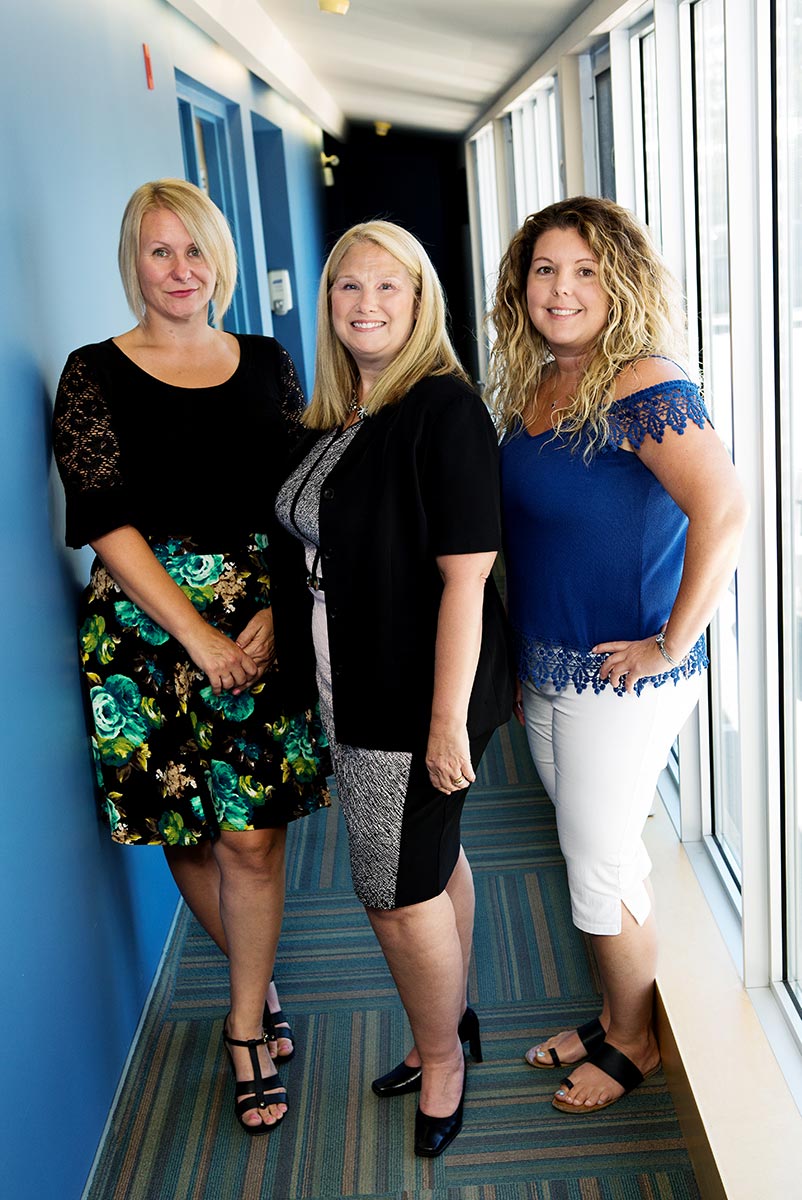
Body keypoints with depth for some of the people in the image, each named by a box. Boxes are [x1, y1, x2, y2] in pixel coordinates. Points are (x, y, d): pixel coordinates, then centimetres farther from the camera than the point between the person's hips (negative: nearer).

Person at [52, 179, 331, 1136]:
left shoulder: (267, 365, 8)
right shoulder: (95, 376, 1)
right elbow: (105, 521, -7)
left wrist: (275, 612, -8)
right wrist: (198, 635, -12)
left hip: (264, 627, 1)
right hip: (150, 633, -1)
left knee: (252, 835, 2)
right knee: (188, 834, 9)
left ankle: (248, 1031, 21)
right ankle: (259, 985, 36)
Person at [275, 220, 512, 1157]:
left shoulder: (444, 409, -18)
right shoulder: (336, 413, 8)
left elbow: (464, 574, -21)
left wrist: (448, 718, -22)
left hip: (421, 694, -7)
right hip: (353, 692, 8)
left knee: (401, 890, 4)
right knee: (432, 860, 21)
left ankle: (440, 1056, 29)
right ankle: (452, 1022, 41)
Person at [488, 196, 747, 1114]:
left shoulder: (642, 389, -19)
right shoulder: (531, 387, 7)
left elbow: (725, 512, -30)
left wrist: (671, 645, -24)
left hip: (622, 677, -8)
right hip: (545, 672, 8)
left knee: (601, 865, 5)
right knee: (598, 854, 19)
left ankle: (633, 1044, 29)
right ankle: (613, 1018, 38)